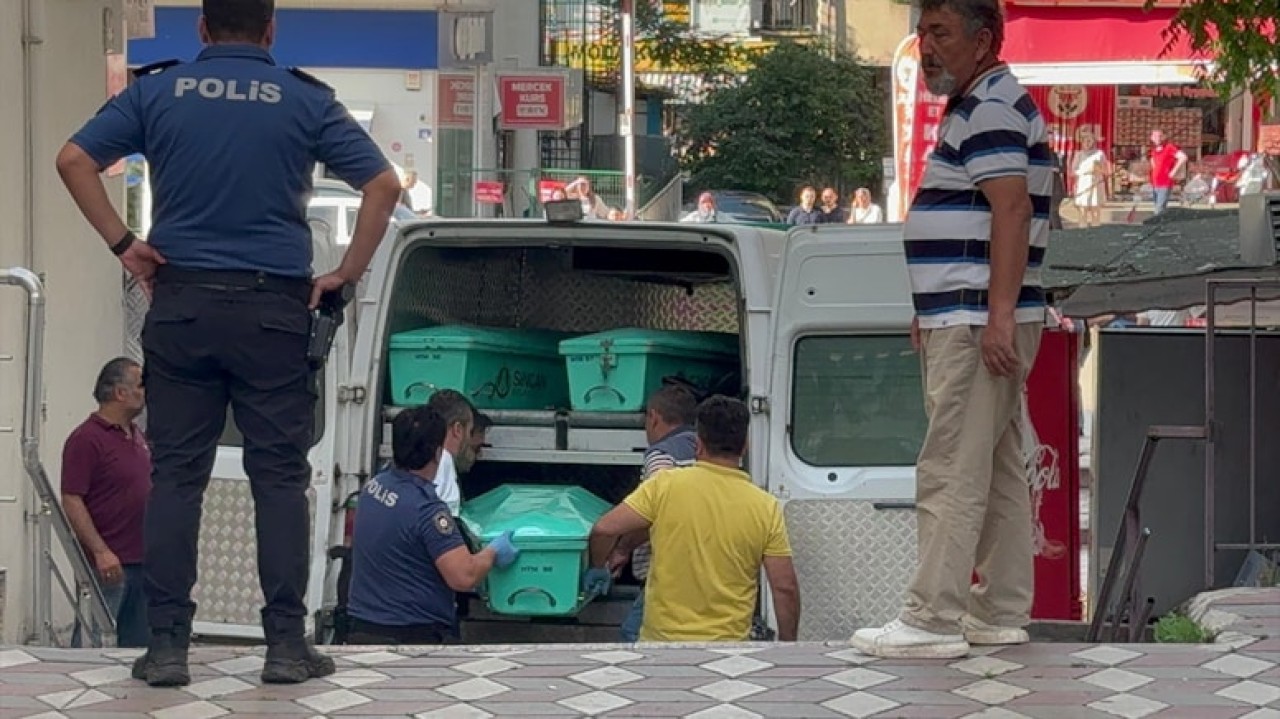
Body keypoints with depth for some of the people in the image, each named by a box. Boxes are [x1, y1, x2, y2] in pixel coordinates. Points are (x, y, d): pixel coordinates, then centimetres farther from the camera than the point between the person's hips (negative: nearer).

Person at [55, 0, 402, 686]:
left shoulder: (158, 89, 5)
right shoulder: (305, 100, 2)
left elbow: (74, 160, -2)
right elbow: (383, 184, -4)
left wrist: (123, 244, 1)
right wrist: (347, 275, 3)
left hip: (181, 303, 1)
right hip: (274, 309, -1)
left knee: (175, 476, 4)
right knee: (279, 476, 3)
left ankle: (166, 645, 1)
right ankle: (286, 643, 2)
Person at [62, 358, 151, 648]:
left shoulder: (137, 435, 14)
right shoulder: (86, 439, -12)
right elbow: (71, 501, -16)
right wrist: (100, 551, -23)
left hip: (142, 559, 8)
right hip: (107, 563, -8)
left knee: (139, 644, 10)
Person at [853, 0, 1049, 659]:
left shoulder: (993, 109, -13)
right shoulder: (977, 108, 21)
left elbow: (1011, 209, -23)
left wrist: (998, 315, -28)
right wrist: (931, 313, 26)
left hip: (978, 325, -11)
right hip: (969, 323, 11)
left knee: (951, 474, -11)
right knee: (999, 473, 12)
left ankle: (933, 620, -12)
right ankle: (1000, 614, 16)